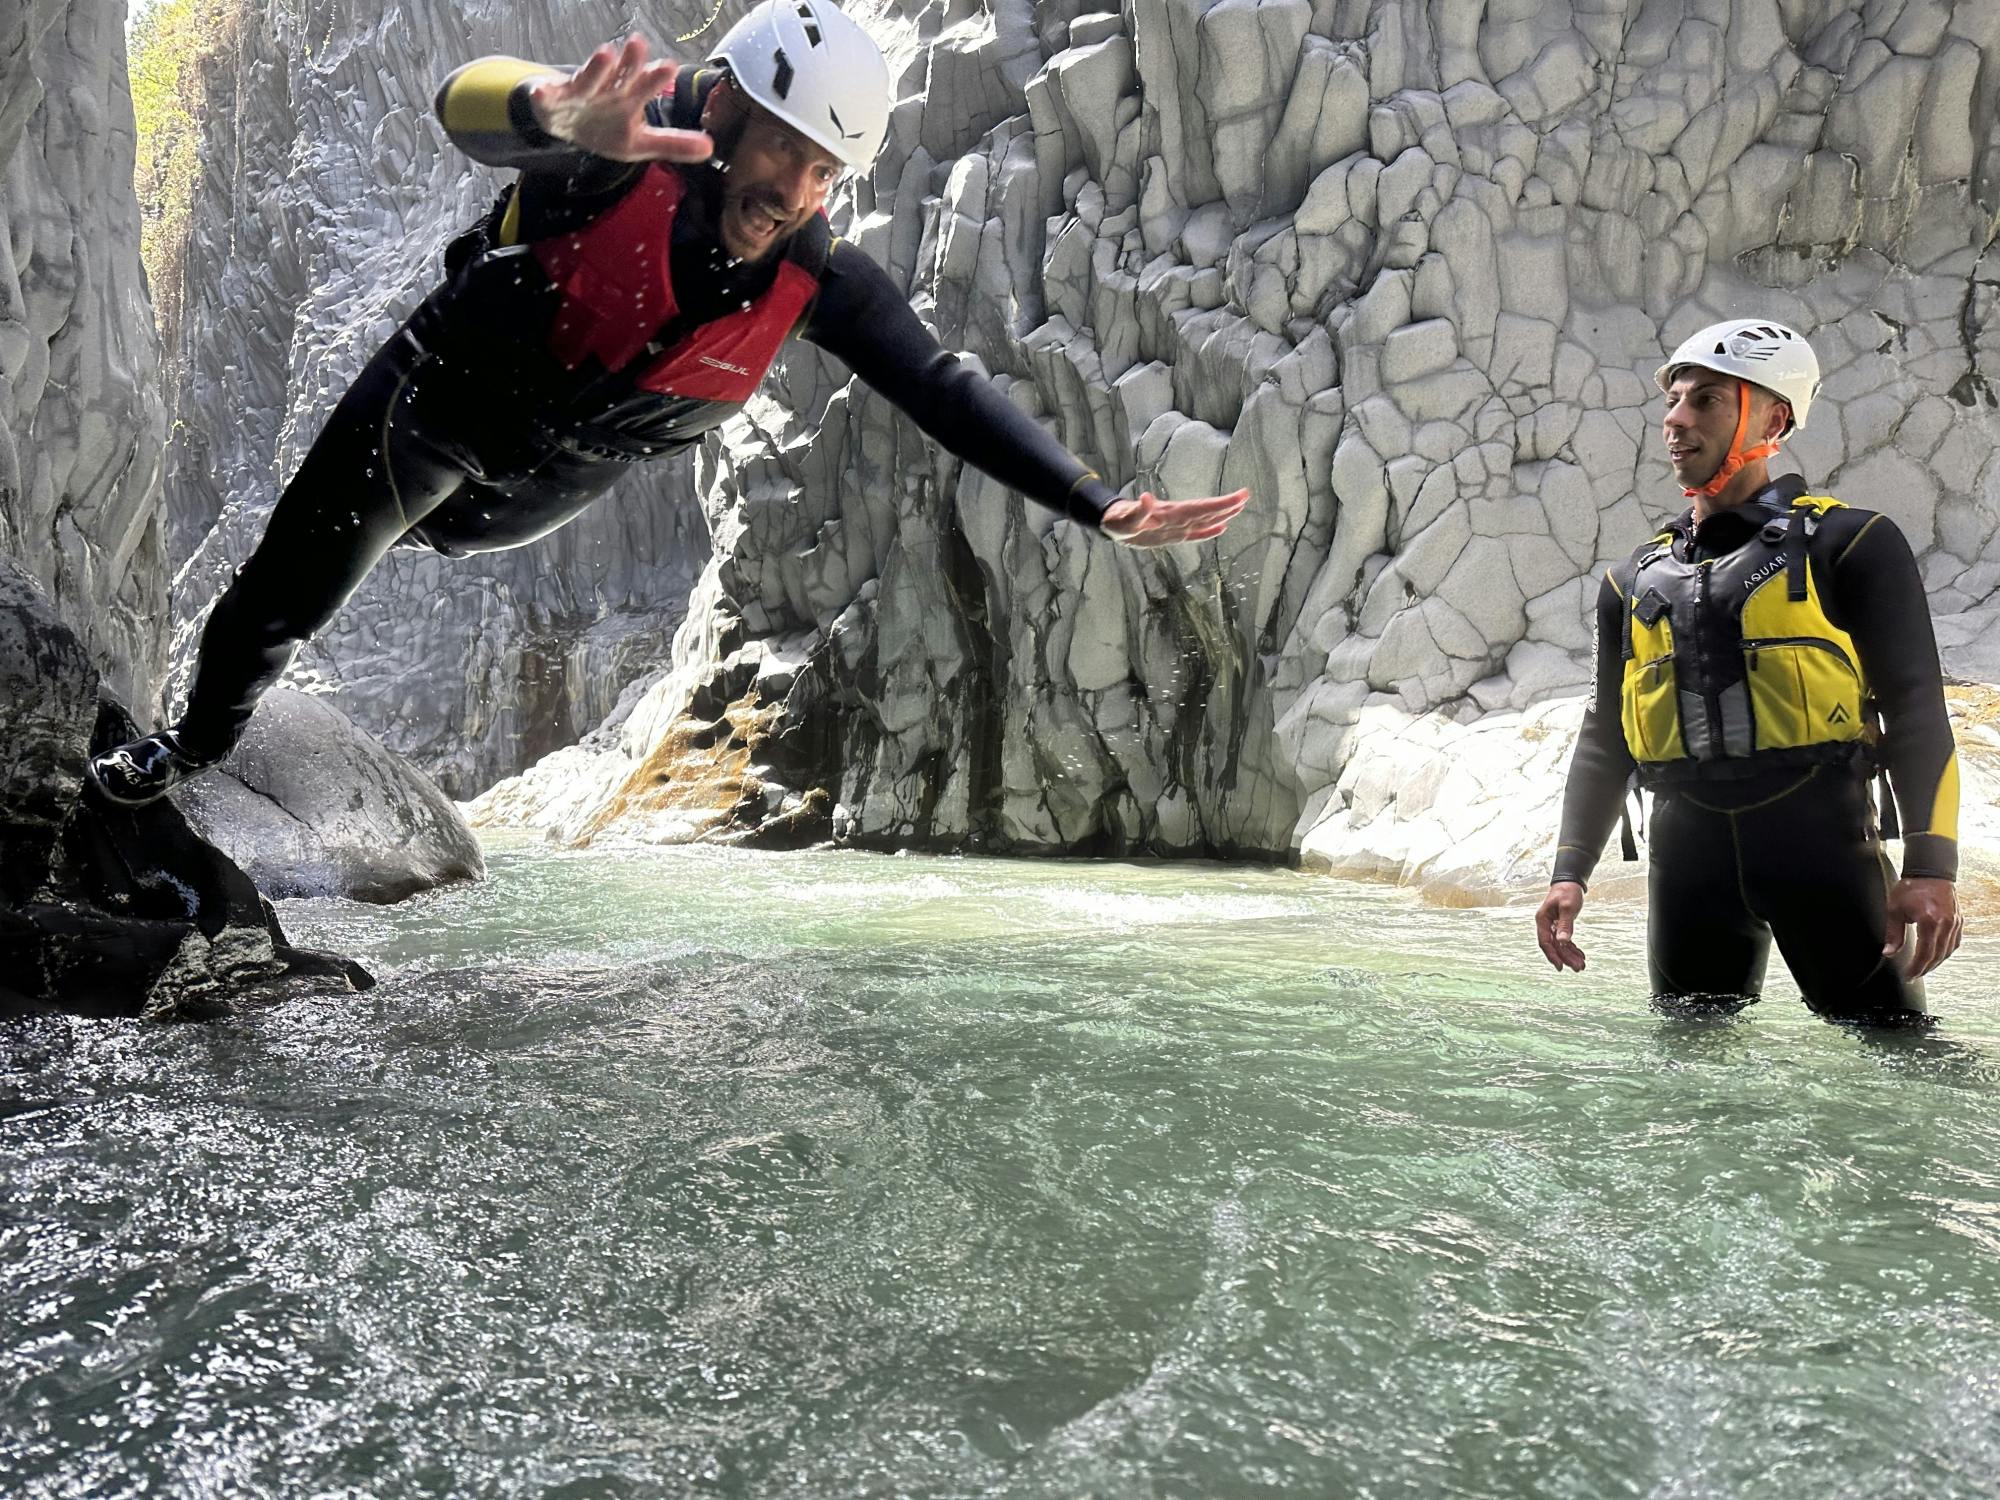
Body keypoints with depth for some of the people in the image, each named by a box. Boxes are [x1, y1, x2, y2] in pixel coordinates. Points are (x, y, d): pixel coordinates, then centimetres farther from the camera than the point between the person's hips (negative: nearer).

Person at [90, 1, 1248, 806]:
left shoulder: (821, 282, -26)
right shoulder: (633, 135, -36)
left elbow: (946, 393, -23)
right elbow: (469, 104, -54)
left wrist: (1103, 507, -32)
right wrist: (558, 116, -79)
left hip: (564, 476, 3)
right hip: (443, 397, -3)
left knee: (444, 533, 32)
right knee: (288, 597, 9)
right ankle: (202, 739, 40)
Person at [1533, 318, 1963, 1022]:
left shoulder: (1848, 545, 3)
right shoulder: (1635, 581, 15)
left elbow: (1915, 712, -2)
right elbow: (1603, 742, 18)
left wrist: (1930, 868, -13)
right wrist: (1569, 874, 7)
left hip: (1820, 837, -4)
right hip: (1687, 851, 4)